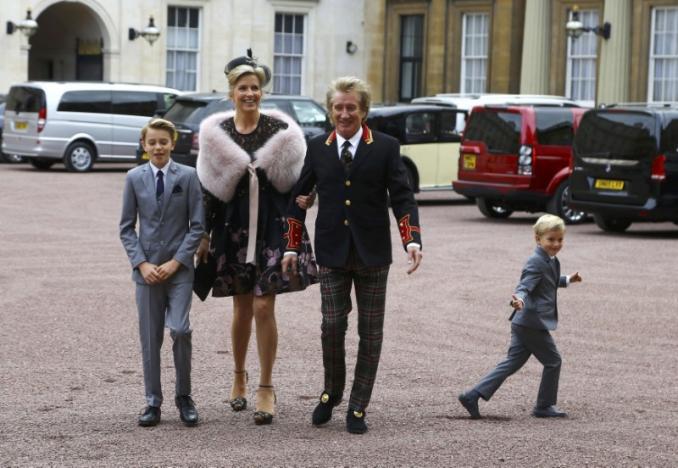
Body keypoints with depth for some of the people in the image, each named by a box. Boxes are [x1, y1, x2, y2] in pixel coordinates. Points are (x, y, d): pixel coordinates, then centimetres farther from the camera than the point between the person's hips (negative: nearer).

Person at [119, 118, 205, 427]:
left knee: (179, 330, -13)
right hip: (147, 268, 2)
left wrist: (176, 261, -9)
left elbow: (198, 225, -1)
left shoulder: (188, 176, -1)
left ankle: (184, 397, 5)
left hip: (179, 267, -2)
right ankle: (153, 403, 14)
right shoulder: (134, 178, 4)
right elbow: (126, 227, 6)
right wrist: (141, 263, -6)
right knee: (150, 337, 5)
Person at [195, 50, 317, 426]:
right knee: (241, 308, 10)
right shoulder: (216, 133, 0)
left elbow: (296, 180, 6)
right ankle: (239, 377, 31)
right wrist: (205, 236, 4)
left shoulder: (281, 130, -4)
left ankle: (266, 388, 3)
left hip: (273, 227, -1)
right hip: (233, 227, 2)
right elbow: (209, 187, 4)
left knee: (263, 307, -6)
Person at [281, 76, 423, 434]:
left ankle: (357, 408, 12)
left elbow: (402, 197, -4)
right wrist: (293, 248, 4)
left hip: (372, 255, -1)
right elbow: (299, 198, 9)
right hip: (332, 255, 1)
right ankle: (331, 394, 21)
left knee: (370, 333, 3)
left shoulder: (385, 148, -1)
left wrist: (412, 241, -18)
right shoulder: (318, 149, 5)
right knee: (332, 325, -2)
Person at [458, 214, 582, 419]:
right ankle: (544, 406, 16)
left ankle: (473, 396, 4)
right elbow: (525, 285, -28)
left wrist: (567, 280, 44)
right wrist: (519, 299, -47)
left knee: (512, 362, 9)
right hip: (533, 323, -10)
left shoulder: (550, 261, 17)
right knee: (552, 361, 4)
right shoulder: (536, 262, -15)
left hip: (523, 324, 10)